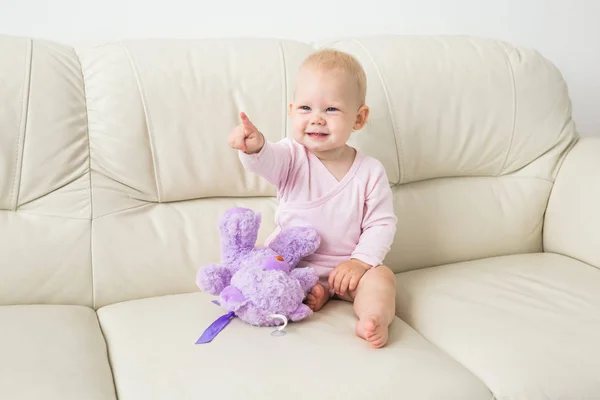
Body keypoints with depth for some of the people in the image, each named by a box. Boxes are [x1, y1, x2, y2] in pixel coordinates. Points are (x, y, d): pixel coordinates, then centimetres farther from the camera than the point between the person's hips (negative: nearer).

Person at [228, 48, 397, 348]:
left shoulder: (370, 172, -10)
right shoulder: (292, 157, -10)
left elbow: (382, 224, -6)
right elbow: (267, 160, -33)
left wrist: (360, 261, -19)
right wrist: (254, 146, -57)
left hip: (345, 266, -1)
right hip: (290, 261, 1)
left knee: (381, 277, -23)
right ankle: (308, 293, -18)